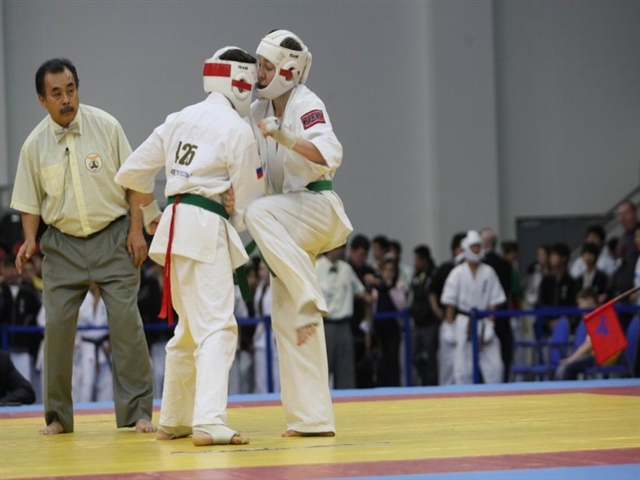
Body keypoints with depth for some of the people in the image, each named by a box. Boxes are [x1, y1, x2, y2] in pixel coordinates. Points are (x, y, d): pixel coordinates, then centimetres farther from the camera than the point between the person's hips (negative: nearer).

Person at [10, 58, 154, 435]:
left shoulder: (106, 126, -6)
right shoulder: (35, 145, -1)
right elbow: (31, 200, 9)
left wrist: (136, 230, -5)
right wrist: (30, 240, -5)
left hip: (113, 237, -2)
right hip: (63, 244, 2)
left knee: (125, 319, -8)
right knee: (57, 325, -2)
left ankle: (137, 411, -2)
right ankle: (58, 415, 11)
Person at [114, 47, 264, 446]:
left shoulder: (180, 120, 13)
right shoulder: (239, 131, -7)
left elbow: (131, 173, 16)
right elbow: (247, 203, -3)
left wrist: (153, 215, 29)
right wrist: (238, 226, 18)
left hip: (175, 227, 8)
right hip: (207, 230, -8)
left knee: (191, 329, 20)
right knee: (217, 327, -12)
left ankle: (173, 420, 28)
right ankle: (209, 423, -24)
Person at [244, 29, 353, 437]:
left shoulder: (306, 105, -13)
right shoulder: (259, 110, 8)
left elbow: (330, 154, -29)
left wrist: (286, 138, -42)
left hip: (315, 206, -8)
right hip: (288, 219, 8)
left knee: (259, 212, -38)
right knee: (288, 320, 5)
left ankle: (310, 297, -28)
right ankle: (313, 418, 10)